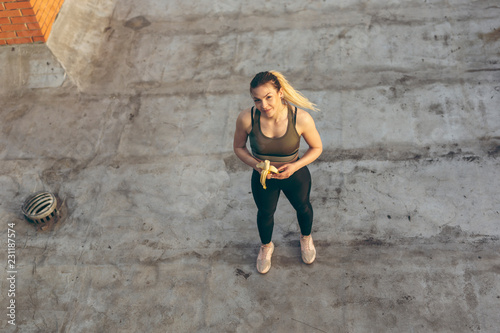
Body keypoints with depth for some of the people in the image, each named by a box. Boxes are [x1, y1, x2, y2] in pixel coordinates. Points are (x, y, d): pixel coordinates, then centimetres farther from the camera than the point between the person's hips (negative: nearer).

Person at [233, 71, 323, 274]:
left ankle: (306, 238, 67)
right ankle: (266, 246, 63)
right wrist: (256, 164, -27)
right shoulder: (246, 118, -29)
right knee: (265, 213, 28)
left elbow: (317, 148, -14)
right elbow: (238, 147, -10)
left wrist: (295, 166, -29)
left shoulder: (301, 119, -32)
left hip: (296, 176, 0)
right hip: (263, 179, 1)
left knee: (302, 207, 30)